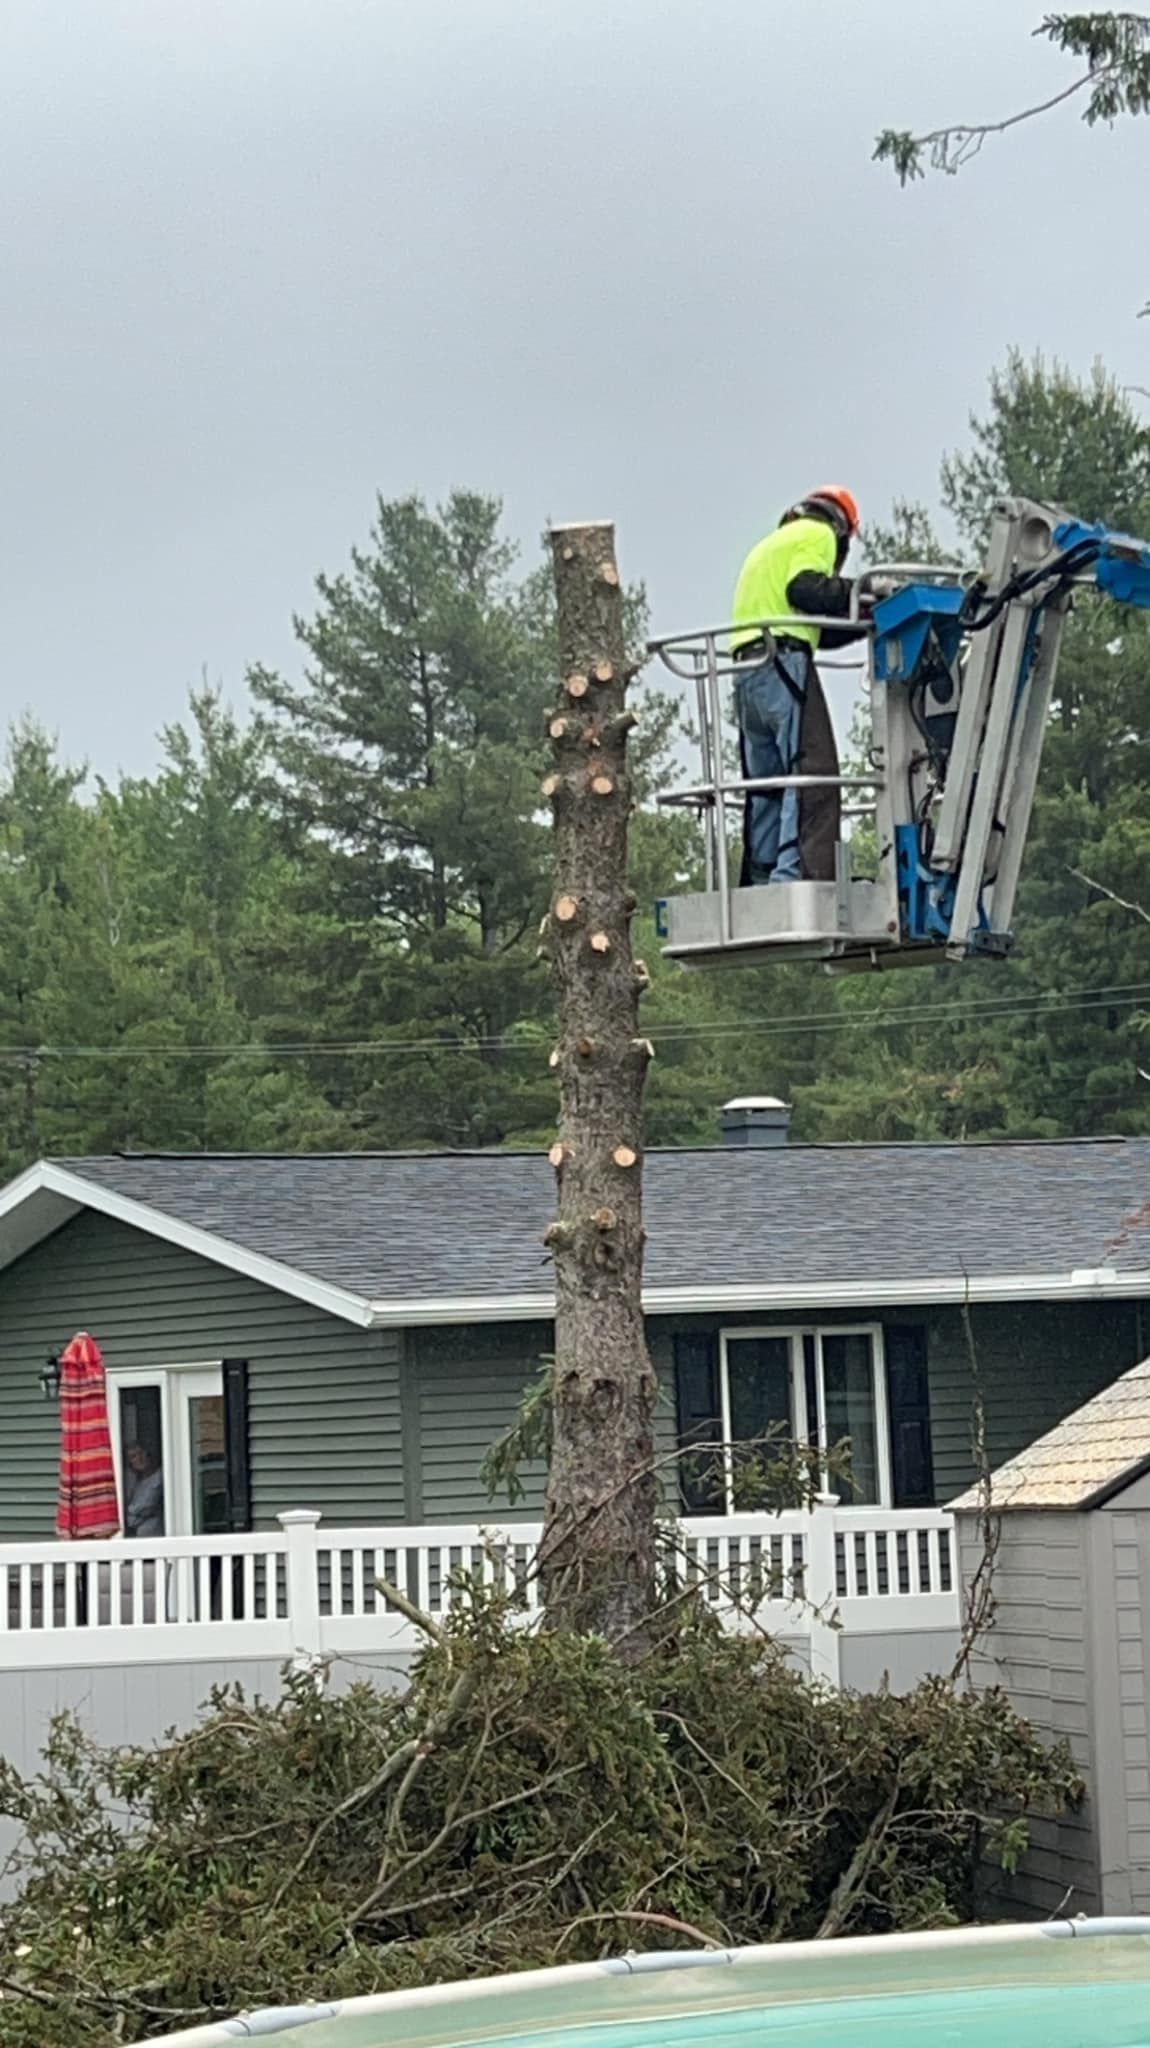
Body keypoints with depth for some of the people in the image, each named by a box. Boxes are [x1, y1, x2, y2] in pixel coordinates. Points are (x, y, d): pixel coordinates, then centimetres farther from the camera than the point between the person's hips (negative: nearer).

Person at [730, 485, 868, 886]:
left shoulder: (768, 546, 33)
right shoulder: (817, 534, 6)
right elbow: (805, 590, -14)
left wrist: (864, 621, 23)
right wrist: (861, 591, -5)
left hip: (746, 668, 9)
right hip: (783, 661, -9)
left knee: (766, 783, 9)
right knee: (811, 773, -16)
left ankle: (759, 881, 6)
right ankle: (798, 873, -28)